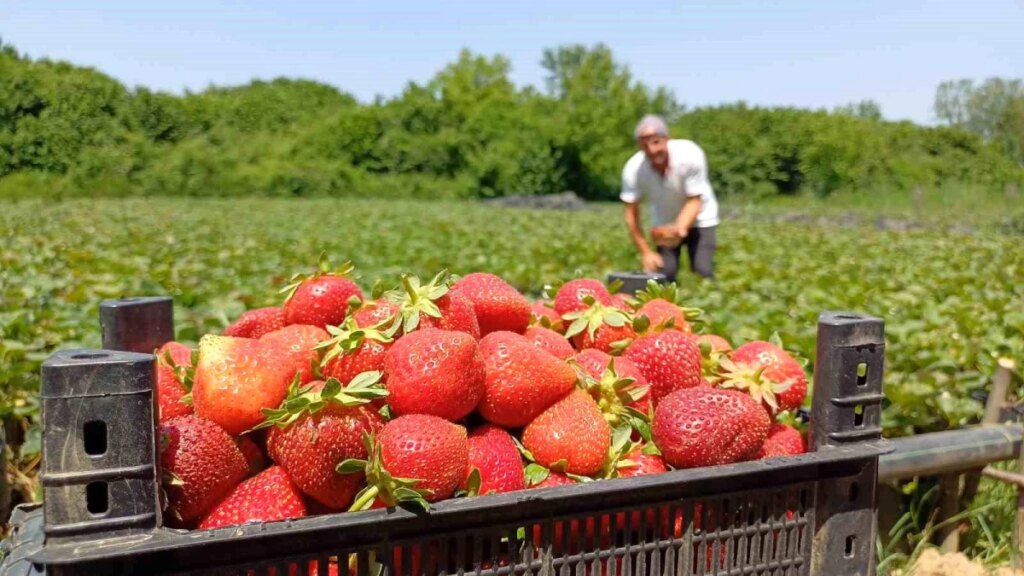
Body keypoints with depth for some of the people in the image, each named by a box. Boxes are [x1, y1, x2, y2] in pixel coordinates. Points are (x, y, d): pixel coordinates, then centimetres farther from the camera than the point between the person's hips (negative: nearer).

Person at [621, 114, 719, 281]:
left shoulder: (690, 155, -32)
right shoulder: (633, 169, -27)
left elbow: (694, 201, -26)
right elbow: (631, 213, -18)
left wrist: (680, 230, -44)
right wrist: (646, 252, -19)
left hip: (699, 220, -2)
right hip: (664, 223, 2)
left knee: (703, 271, -16)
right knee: (664, 272, -10)